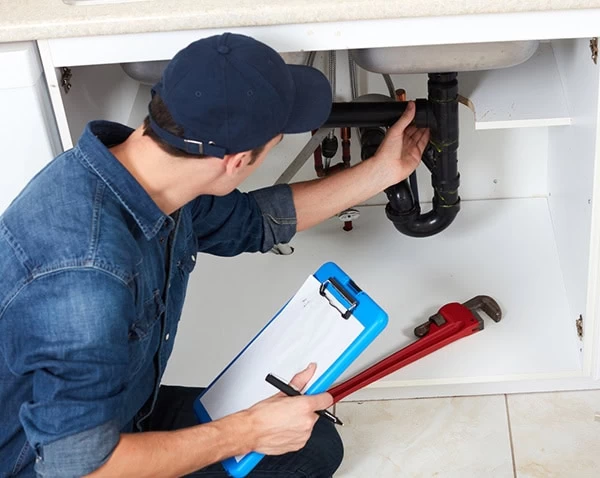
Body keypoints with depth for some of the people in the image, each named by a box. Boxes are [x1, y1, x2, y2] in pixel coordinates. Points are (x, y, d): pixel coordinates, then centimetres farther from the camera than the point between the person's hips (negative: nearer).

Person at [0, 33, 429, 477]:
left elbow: (255, 220, 9)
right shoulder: (88, 277, -40)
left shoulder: (155, 175, -11)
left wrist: (382, 171, 12)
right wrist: (248, 432, -23)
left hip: (125, 409, 8)